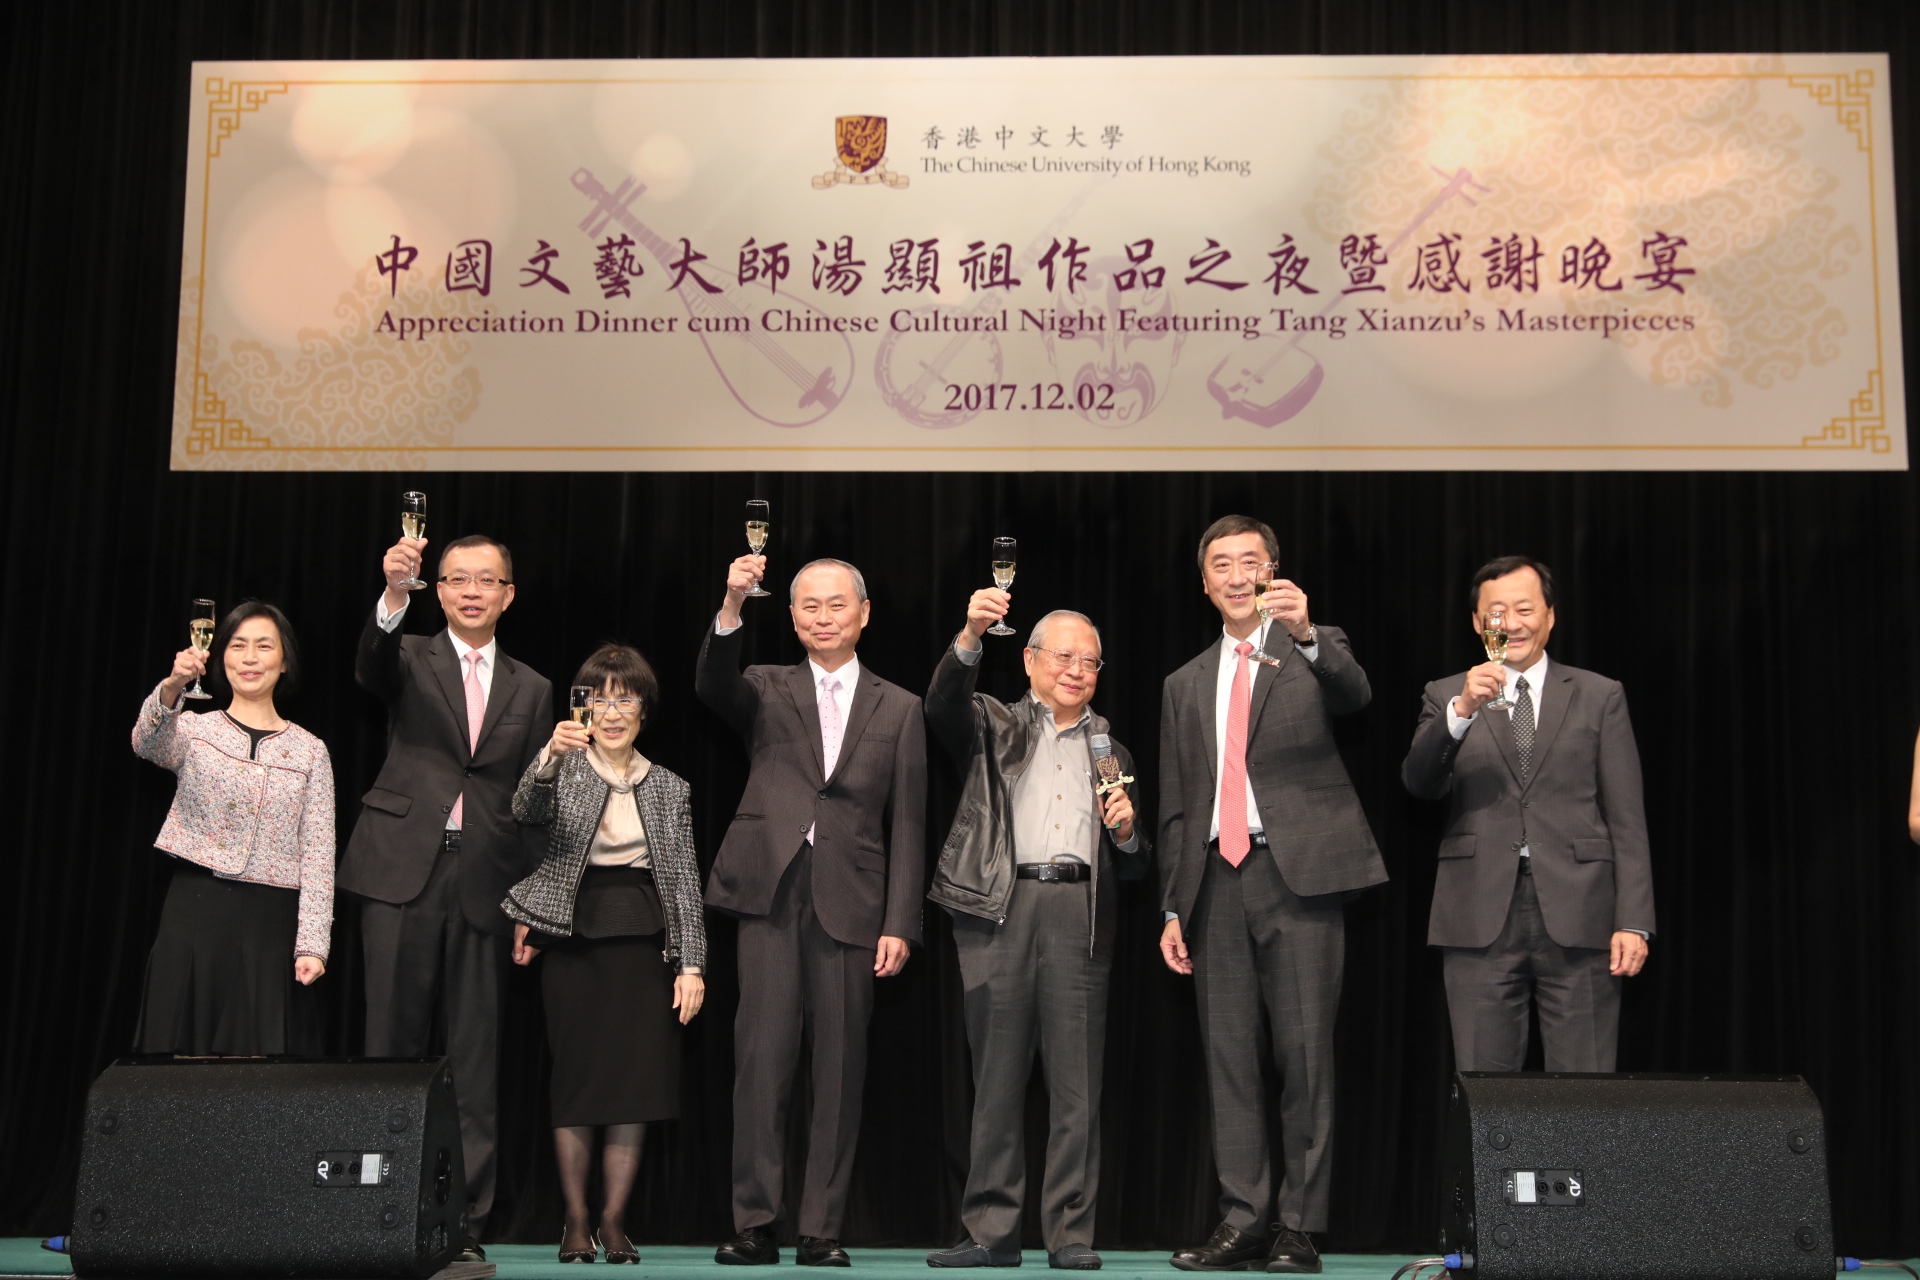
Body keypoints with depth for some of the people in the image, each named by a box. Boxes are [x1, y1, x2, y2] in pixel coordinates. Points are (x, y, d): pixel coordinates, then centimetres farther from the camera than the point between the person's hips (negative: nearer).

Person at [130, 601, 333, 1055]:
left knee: (263, 1050, 0)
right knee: (183, 1048, 2)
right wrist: (171, 687, -38)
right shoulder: (194, 729, 6)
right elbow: (147, 742, -18)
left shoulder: (310, 750, 7)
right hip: (194, 913, 0)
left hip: (269, 922, 0)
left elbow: (318, 854, 2)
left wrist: (311, 944, -7)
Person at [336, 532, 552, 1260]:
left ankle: (466, 1220, 6)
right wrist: (393, 595, -35)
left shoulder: (530, 689, 15)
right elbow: (370, 668, -15)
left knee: (474, 1057, 2)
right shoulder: (411, 660, 10)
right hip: (402, 872, -2)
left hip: (483, 884, 2)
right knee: (392, 1044, -1)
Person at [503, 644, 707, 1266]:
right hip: (575, 939, -2)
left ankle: (614, 1220, 13)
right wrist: (550, 756, -37)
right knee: (575, 1081, 2)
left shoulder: (667, 788, 10)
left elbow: (684, 879, 7)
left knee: (634, 1083, 0)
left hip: (642, 945, 2)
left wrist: (691, 963, -1)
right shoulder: (565, 770, 4)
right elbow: (527, 810, -18)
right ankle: (576, 1220, 14)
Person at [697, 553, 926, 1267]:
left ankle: (822, 1230, 9)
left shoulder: (898, 709, 12)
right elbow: (712, 686, -11)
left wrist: (899, 924, 0)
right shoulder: (765, 690, 13)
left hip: (850, 904, 1)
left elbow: (907, 827, 8)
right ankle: (755, 1226, 3)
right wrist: (732, 606, -27)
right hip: (770, 894, 0)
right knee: (762, 1059, -4)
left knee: (840, 1070, 2)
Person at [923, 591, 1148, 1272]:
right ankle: (992, 1232, 7)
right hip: (998, 908, -2)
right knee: (996, 1077, 1)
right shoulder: (994, 726, 17)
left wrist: (1126, 833, 0)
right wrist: (969, 637, -22)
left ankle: (1070, 1234, 4)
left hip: (1080, 914, 2)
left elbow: (1133, 868, 22)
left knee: (1077, 1081, -2)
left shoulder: (1111, 752, 24)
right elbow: (942, 706, -7)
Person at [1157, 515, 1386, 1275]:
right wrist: (1172, 908, 11)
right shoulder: (1185, 684, 19)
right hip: (1217, 878, 4)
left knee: (1305, 1052, -5)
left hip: (1297, 870, -4)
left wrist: (1303, 633, -35)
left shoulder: (1314, 650, 8)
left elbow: (1355, 693, -17)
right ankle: (1243, 1219, 9)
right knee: (1228, 1054, 4)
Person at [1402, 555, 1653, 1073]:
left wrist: (1634, 920, -3)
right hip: (1480, 919, 1)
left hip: (1577, 916, 0)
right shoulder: (1446, 697, 12)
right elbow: (1419, 783, -5)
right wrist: (1463, 710, -20)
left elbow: (1627, 819, 6)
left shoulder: (1599, 696, 11)